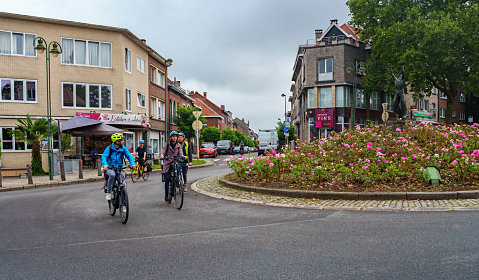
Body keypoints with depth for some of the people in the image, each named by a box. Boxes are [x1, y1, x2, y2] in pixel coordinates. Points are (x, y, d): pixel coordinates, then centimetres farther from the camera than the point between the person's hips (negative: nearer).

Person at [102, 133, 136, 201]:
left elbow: (129, 156, -4)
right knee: (112, 175, -33)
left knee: (122, 177, -20)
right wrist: (105, 164, -37)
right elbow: (104, 157, -17)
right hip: (110, 168, -3)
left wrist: (132, 164, -22)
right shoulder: (109, 148, -9)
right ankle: (108, 193, -17)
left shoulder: (123, 148, -1)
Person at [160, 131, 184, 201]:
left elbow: (180, 153, 6)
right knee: (167, 179, -10)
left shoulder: (178, 145, 11)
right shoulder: (167, 145, 7)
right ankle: (166, 195, -4)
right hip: (167, 163, -1)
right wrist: (162, 156, -21)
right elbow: (162, 152, 2)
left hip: (175, 163, 1)